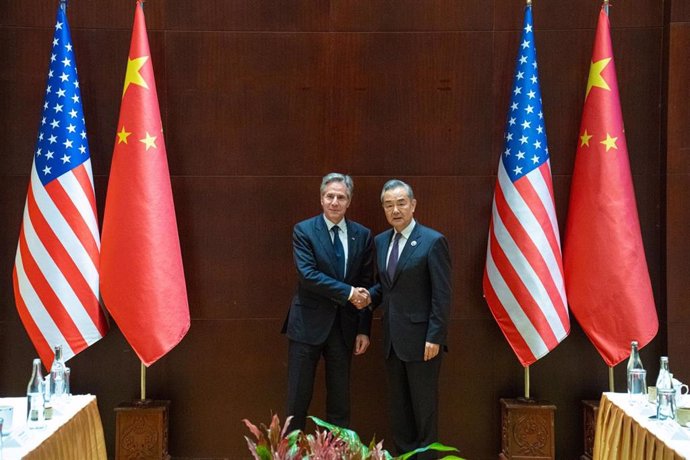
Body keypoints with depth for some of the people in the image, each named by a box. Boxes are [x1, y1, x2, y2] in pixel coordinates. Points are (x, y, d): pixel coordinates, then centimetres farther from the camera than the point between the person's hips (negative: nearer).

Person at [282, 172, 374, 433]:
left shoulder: (362, 235, 4)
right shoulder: (304, 231, -4)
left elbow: (366, 285, 5)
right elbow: (307, 274, -16)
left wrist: (364, 329, 2)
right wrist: (347, 292, -19)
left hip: (344, 326, 3)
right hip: (309, 324, -3)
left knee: (340, 397, 11)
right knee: (299, 395, 4)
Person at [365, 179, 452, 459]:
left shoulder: (433, 241, -10)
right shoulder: (381, 241, 10)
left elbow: (442, 295, -12)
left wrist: (434, 337, -16)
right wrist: (369, 296, -2)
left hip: (420, 338, -7)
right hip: (392, 338, 7)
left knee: (424, 404, 4)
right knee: (397, 404, 14)